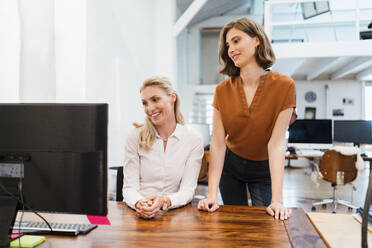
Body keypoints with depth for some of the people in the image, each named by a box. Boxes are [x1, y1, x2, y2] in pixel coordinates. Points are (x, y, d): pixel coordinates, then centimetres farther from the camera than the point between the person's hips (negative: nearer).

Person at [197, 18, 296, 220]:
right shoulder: (223, 90, -12)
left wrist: (277, 199, -27)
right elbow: (218, 143, -16)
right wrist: (211, 194, -22)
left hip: (265, 168, -2)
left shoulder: (284, 86, -19)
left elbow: (276, 143, -23)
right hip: (231, 165, 2)